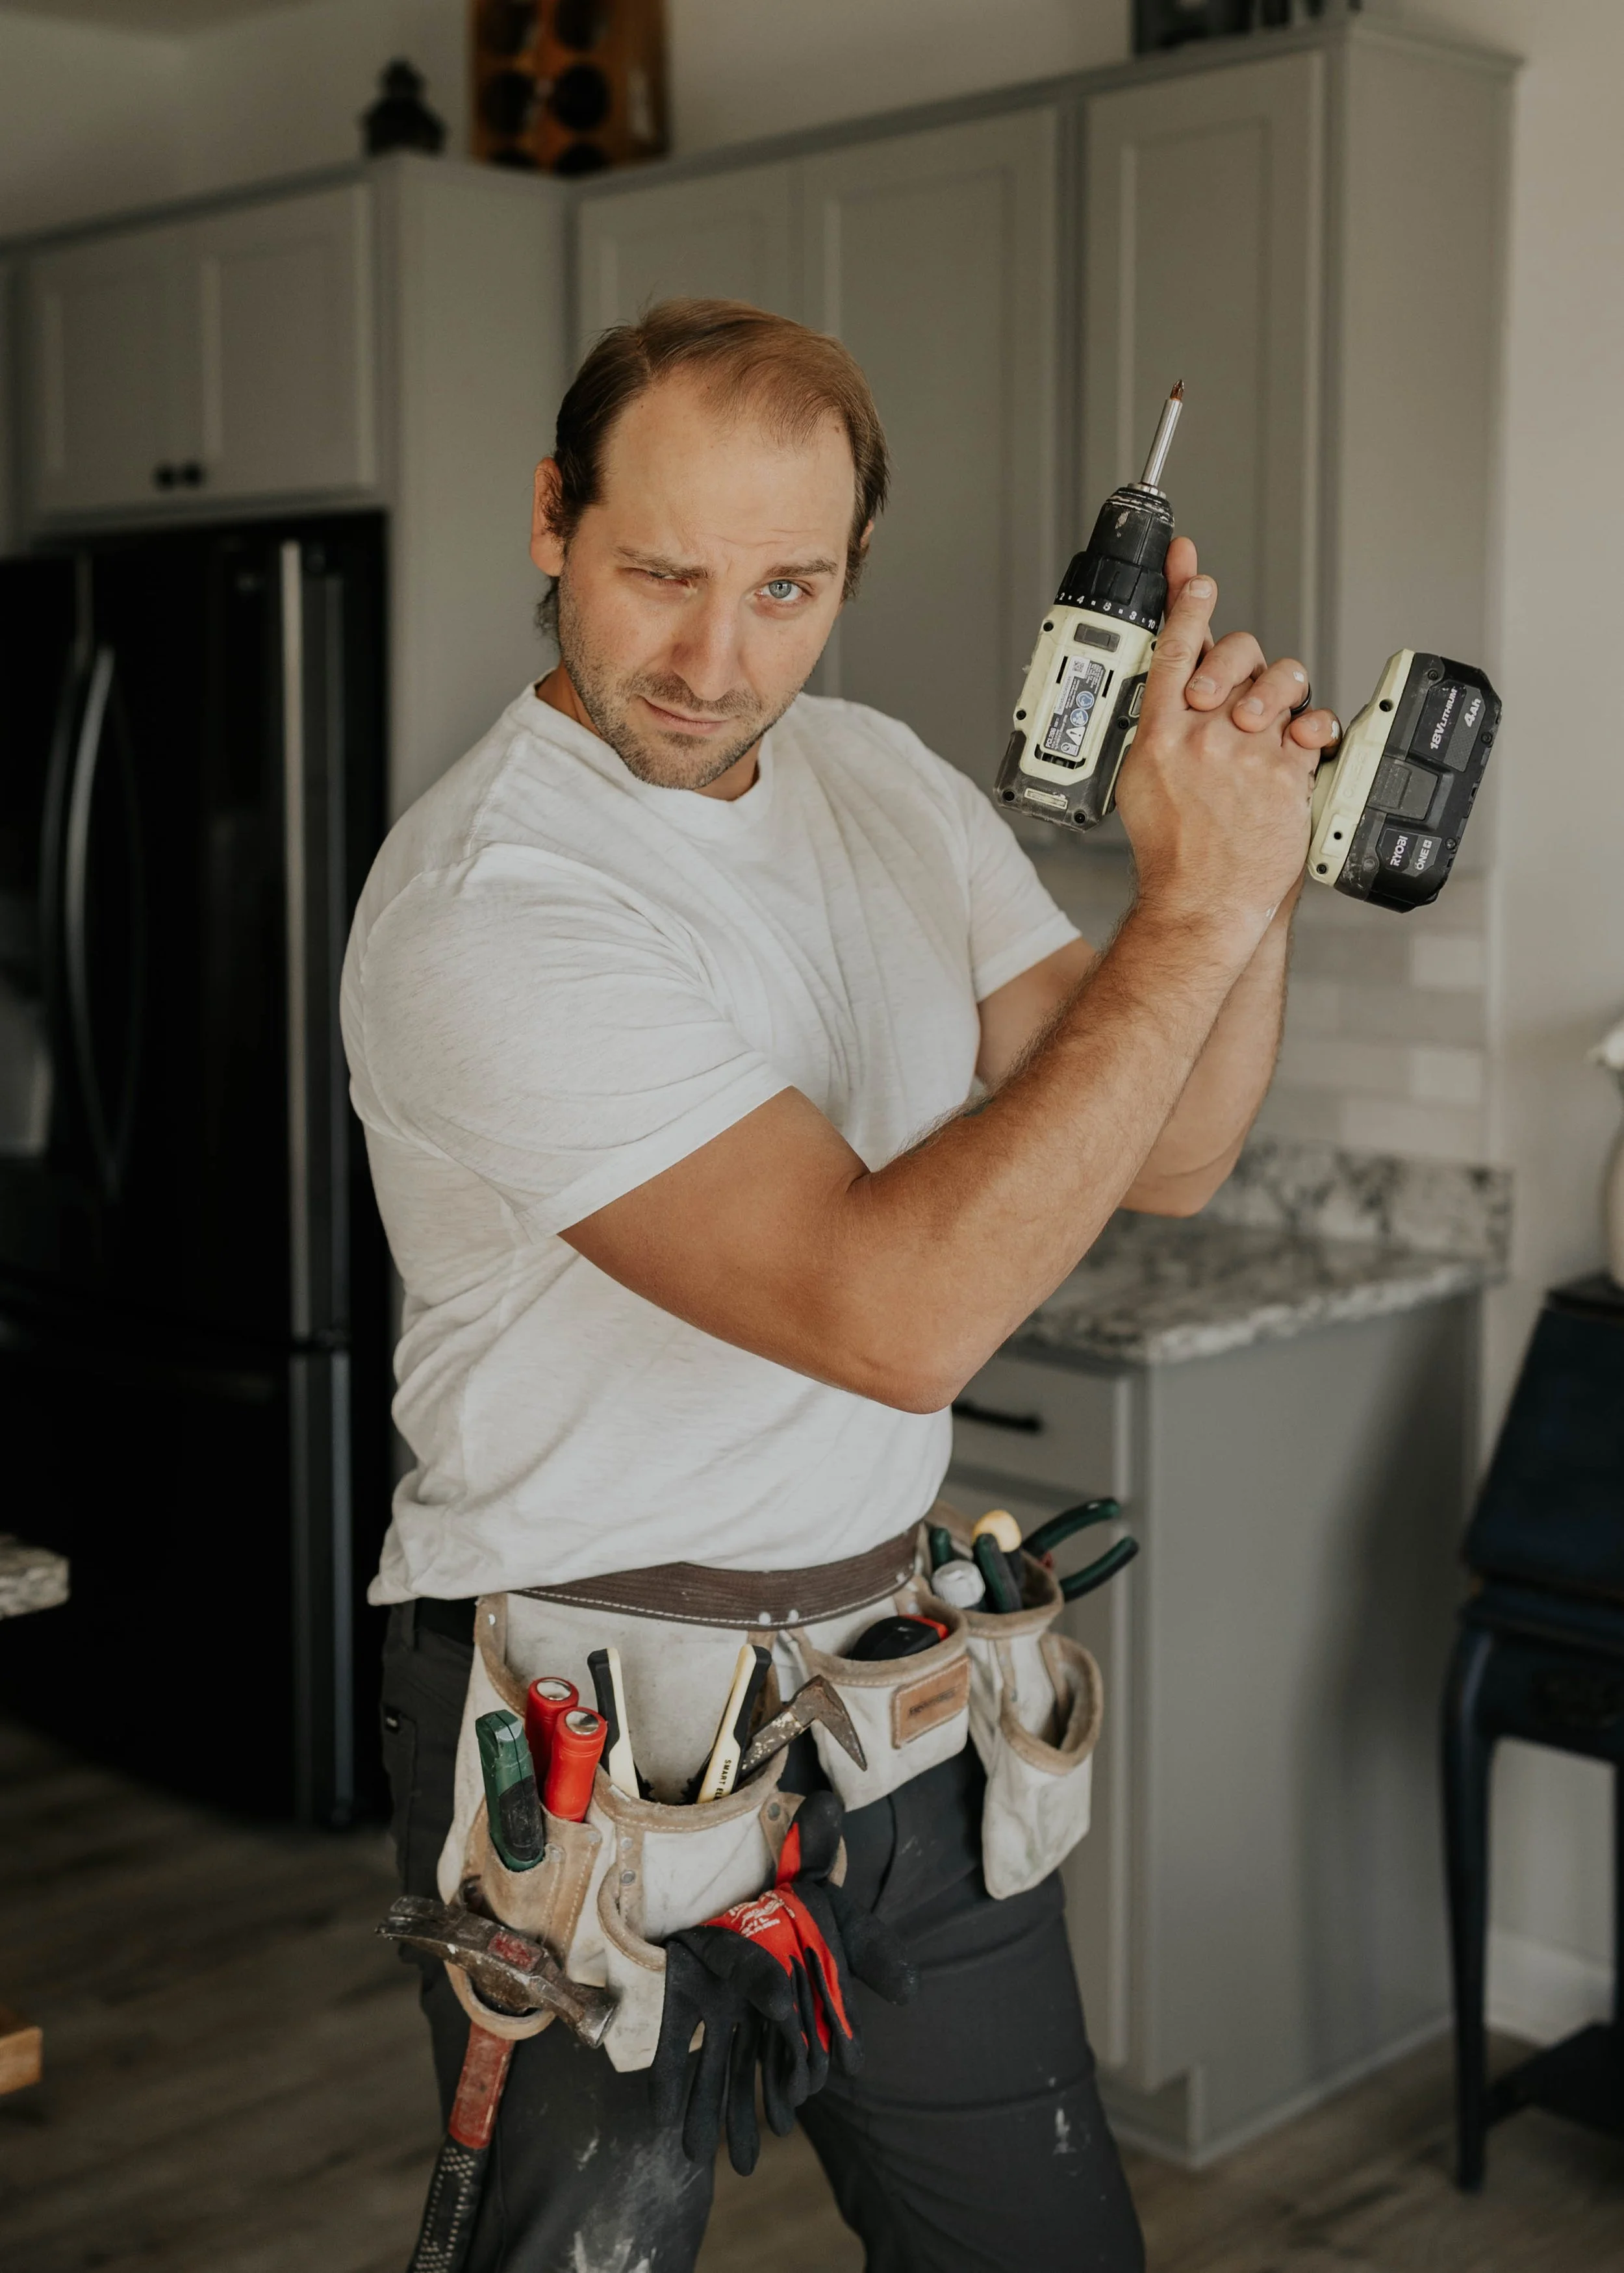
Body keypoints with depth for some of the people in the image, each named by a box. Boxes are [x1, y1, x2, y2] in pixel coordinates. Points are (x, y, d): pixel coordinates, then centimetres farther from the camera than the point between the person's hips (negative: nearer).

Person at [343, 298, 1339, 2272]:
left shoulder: (883, 785, 4)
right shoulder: (483, 909, -22)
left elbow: (1161, 1162, 3)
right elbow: (901, 1316, -30)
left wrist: (1253, 862, -14)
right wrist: (1194, 912, -26)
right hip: (589, 1730, -7)